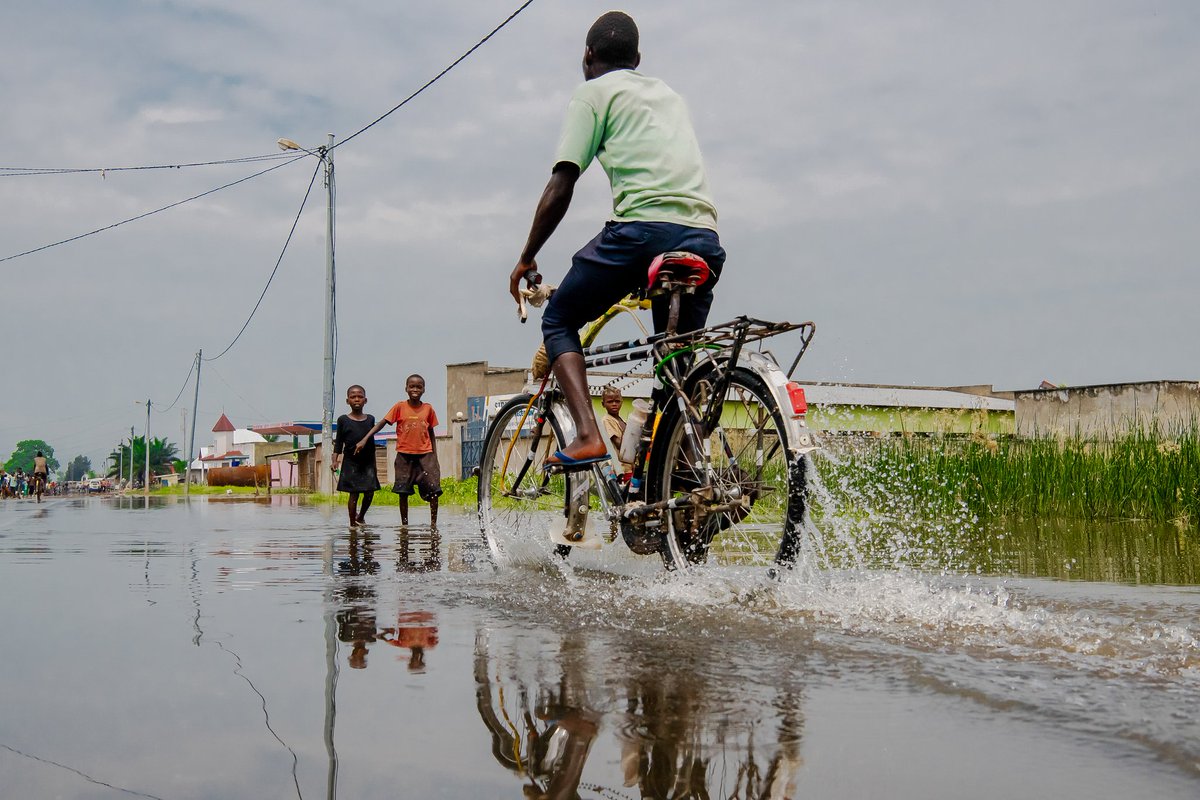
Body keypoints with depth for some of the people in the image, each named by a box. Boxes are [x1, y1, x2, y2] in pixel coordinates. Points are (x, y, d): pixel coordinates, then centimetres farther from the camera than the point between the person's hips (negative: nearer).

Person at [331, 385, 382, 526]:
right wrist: (335, 460, -7)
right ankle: (353, 523, 8)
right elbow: (339, 442, 1)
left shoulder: (370, 419, 6)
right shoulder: (343, 420, -2)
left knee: (370, 492, 1)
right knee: (354, 494, -3)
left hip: (368, 462, 3)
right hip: (351, 462, -3)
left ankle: (360, 517, 25)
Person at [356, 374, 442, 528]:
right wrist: (364, 440, -13)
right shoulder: (400, 407, -1)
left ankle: (433, 523, 4)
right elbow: (382, 423, -3)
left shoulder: (428, 409, 5)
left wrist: (434, 455, 11)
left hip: (425, 454, 1)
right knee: (403, 491, 2)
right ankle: (404, 524, 10)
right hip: (404, 454, -1)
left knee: (434, 489, -6)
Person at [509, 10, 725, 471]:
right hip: (703, 236, 6)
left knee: (559, 321, 13)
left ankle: (587, 436, -6)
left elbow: (560, 189, 3)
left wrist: (526, 259, 13)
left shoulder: (594, 92, 11)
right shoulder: (669, 94, 30)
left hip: (642, 227, -6)